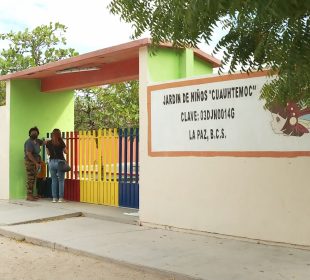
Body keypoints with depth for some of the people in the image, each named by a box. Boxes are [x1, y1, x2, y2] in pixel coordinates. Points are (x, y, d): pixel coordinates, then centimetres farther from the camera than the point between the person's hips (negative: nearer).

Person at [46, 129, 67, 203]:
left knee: (54, 180, 10)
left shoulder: (48, 143, 2)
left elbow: (48, 153, 12)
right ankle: (60, 198, 3)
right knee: (61, 180, 4)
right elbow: (65, 152, 6)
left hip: (52, 162, 3)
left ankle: (54, 198, 10)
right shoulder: (61, 142, -6)